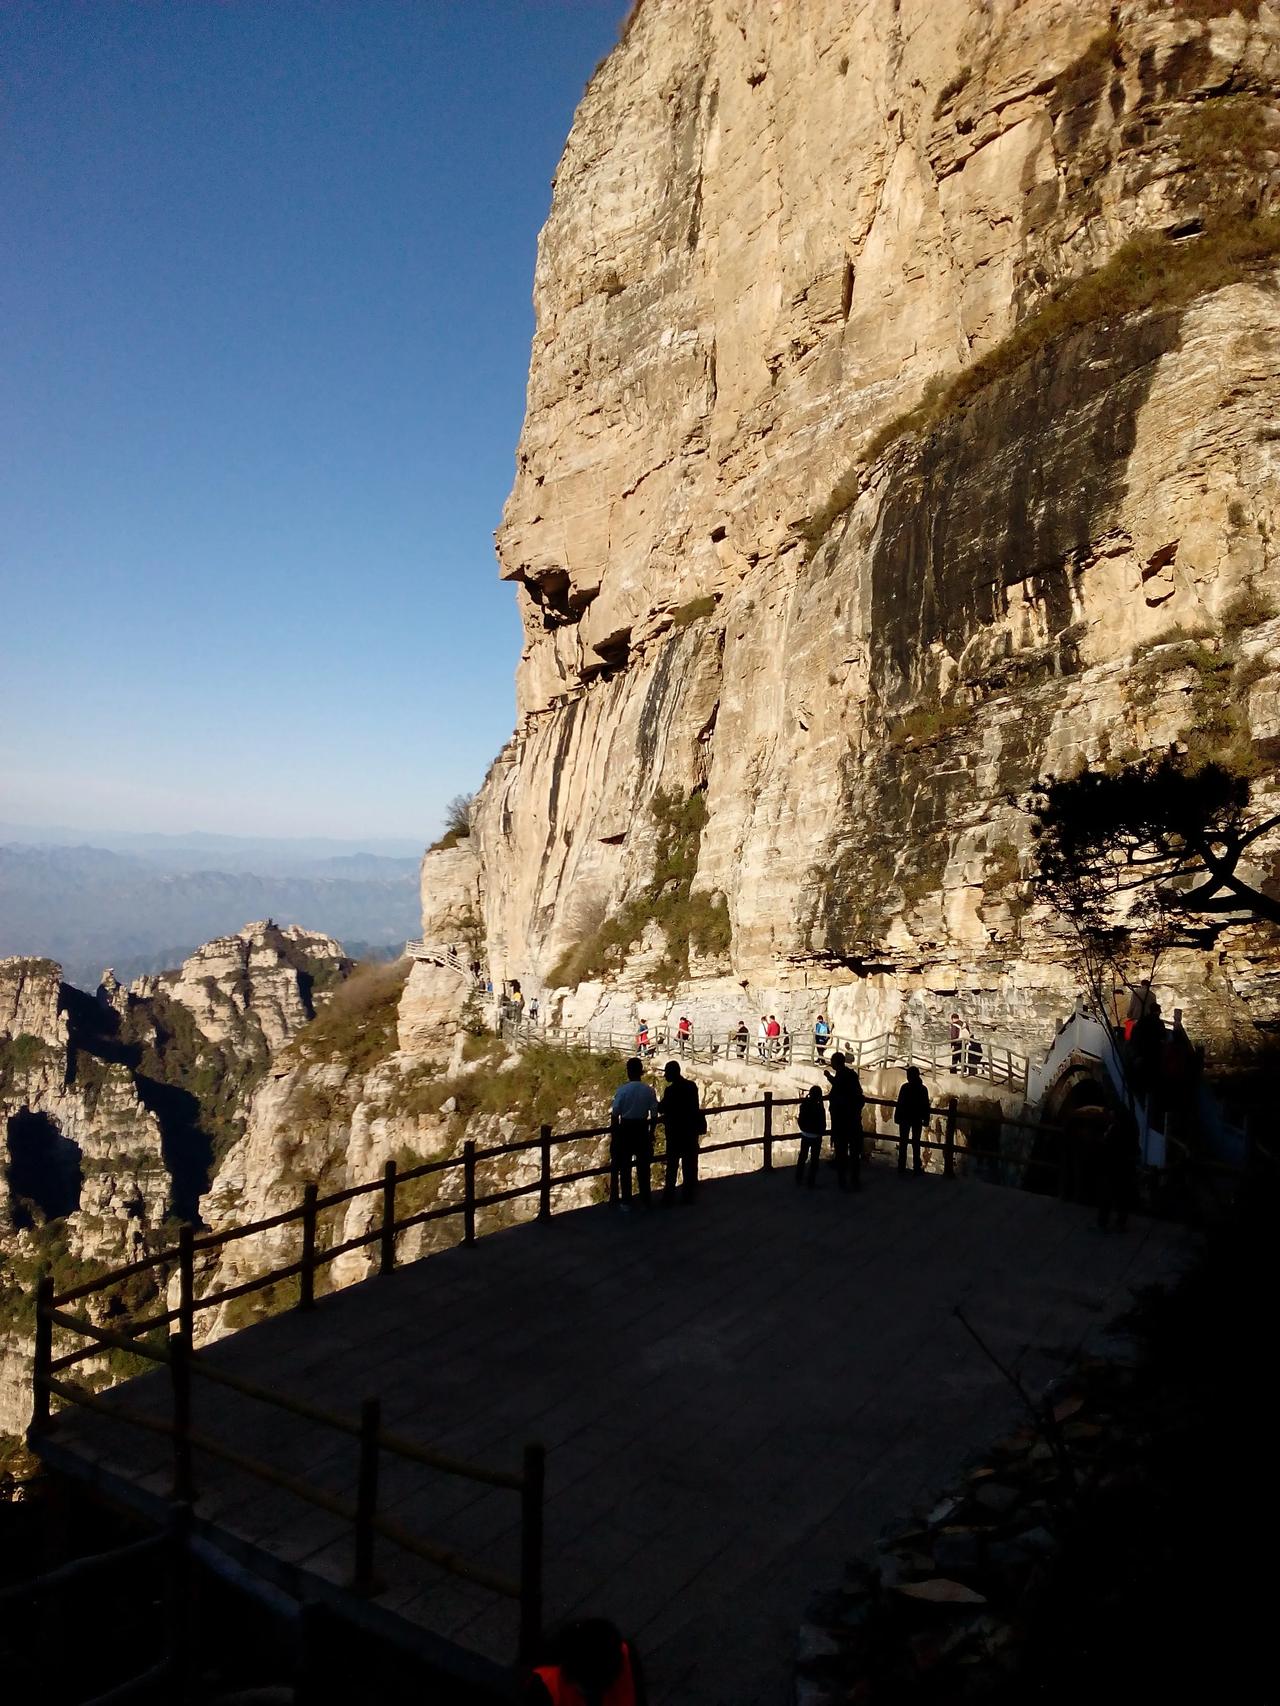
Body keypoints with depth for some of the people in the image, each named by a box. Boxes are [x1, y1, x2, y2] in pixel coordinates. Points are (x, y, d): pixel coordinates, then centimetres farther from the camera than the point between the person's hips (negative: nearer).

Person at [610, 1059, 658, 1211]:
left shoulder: (622, 1090, -13)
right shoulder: (649, 1090, -6)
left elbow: (615, 1115, -12)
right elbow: (654, 1114, -2)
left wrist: (613, 1134, -1)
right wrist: (651, 1132, 12)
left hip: (625, 1129, -2)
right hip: (642, 1129, 2)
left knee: (625, 1167, 8)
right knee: (643, 1166, 13)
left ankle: (626, 1202, 13)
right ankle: (645, 1200, 20)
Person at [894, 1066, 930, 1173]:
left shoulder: (905, 1087, -11)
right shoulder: (923, 1089, -3)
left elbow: (900, 1103, -10)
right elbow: (926, 1106, 1)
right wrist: (926, 1119, 6)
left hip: (905, 1118, -1)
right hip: (917, 1120, 1)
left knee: (903, 1142, 6)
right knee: (916, 1143, 10)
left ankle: (902, 1166, 7)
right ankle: (917, 1167, 11)